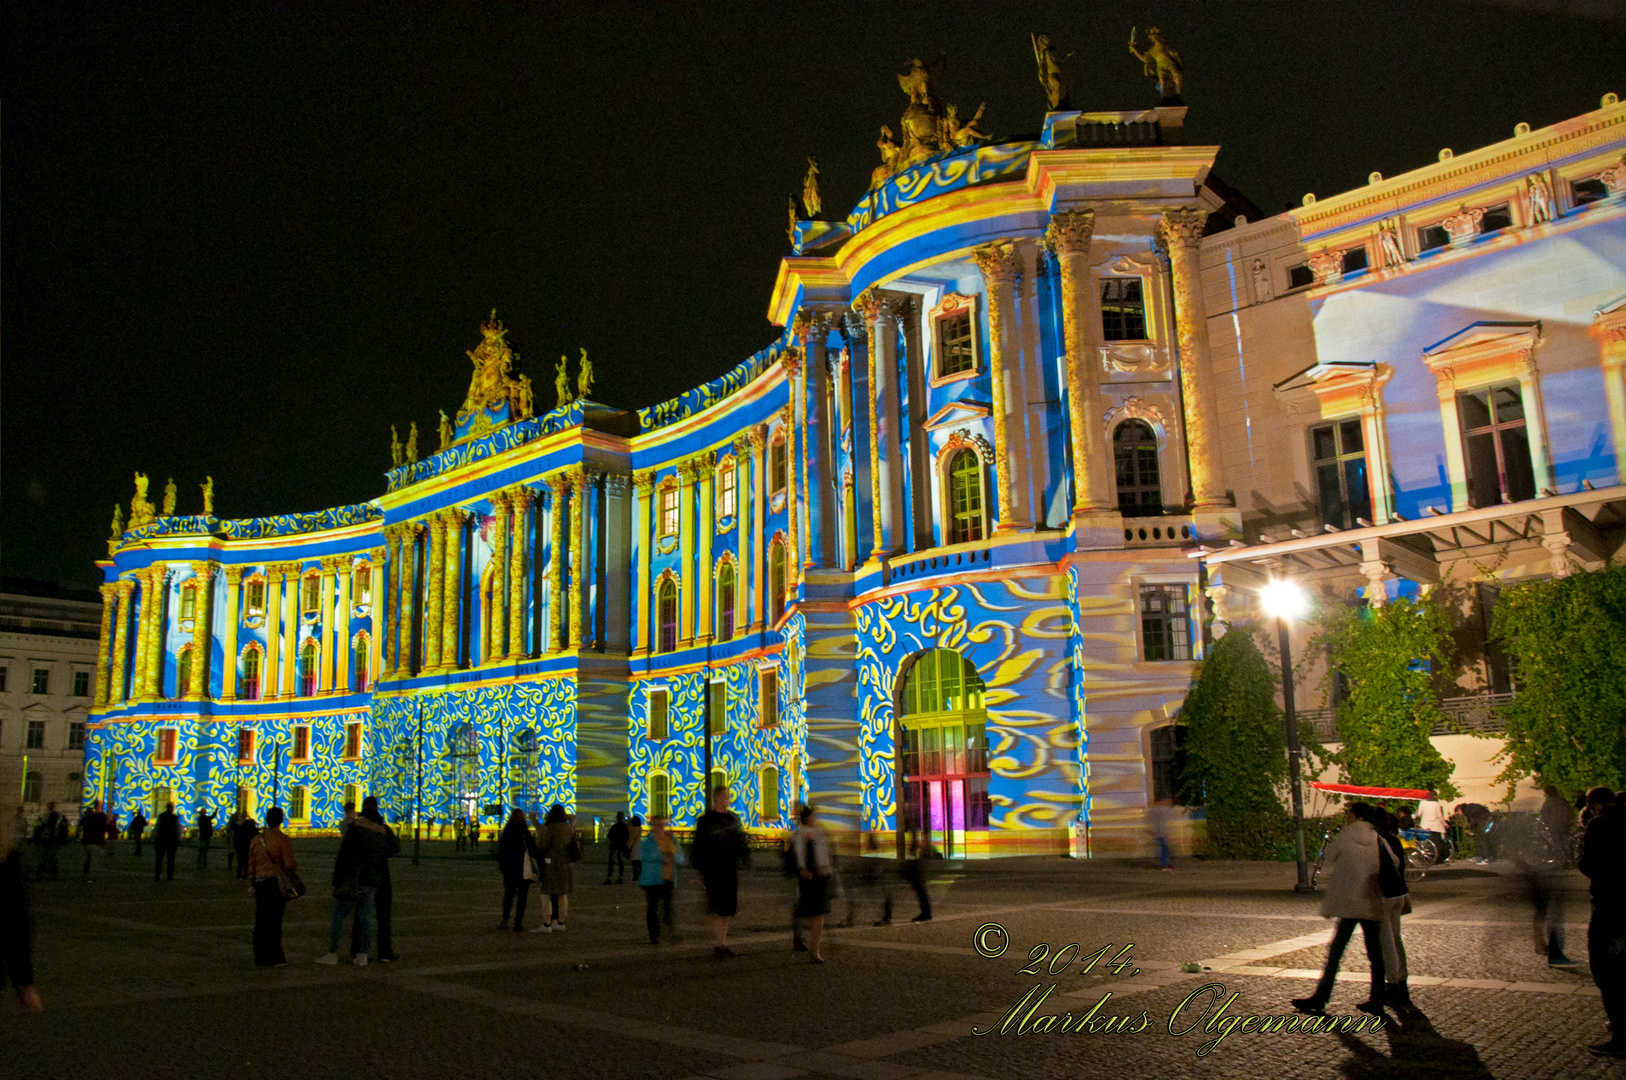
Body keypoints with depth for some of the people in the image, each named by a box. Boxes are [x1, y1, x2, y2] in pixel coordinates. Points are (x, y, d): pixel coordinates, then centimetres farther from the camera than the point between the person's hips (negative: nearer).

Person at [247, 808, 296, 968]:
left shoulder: (256, 839, 6)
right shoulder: (283, 840, -11)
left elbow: (251, 864, 11)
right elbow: (289, 865, -13)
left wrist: (252, 882, 20)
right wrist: (296, 866, 9)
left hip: (260, 883, 5)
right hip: (276, 884, -5)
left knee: (261, 921, 10)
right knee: (274, 921, 0)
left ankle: (261, 958, 15)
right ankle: (274, 957, 2)